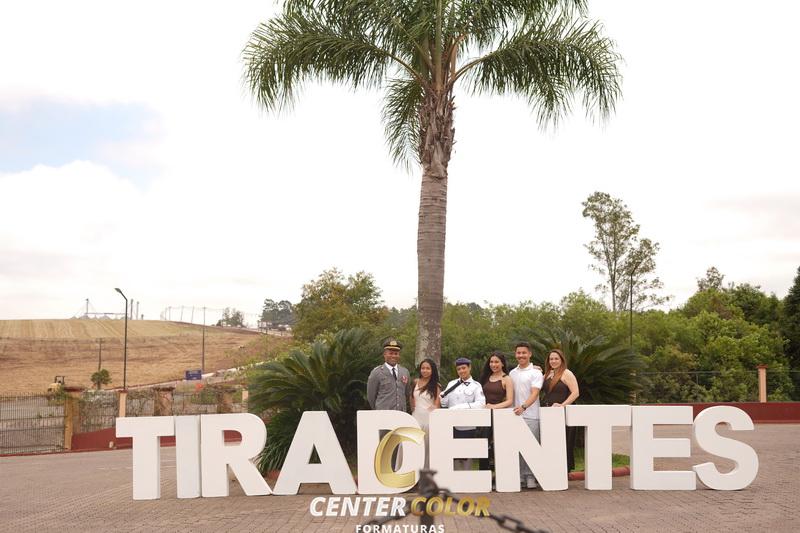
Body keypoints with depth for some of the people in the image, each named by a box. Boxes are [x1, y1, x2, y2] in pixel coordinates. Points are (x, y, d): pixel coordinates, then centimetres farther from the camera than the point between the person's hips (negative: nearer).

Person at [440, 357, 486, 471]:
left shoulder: (476, 385, 2)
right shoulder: (452, 384, 13)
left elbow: (481, 404, -12)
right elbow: (444, 402, 8)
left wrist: (460, 407, -19)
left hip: (467, 426, -3)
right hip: (452, 425, 3)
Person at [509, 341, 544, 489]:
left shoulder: (535, 372, -1)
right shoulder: (512, 373, 15)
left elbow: (535, 393, -13)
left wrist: (523, 407, -28)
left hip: (530, 415, -5)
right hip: (515, 414, 5)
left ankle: (530, 477, 0)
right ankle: (520, 477, 9)